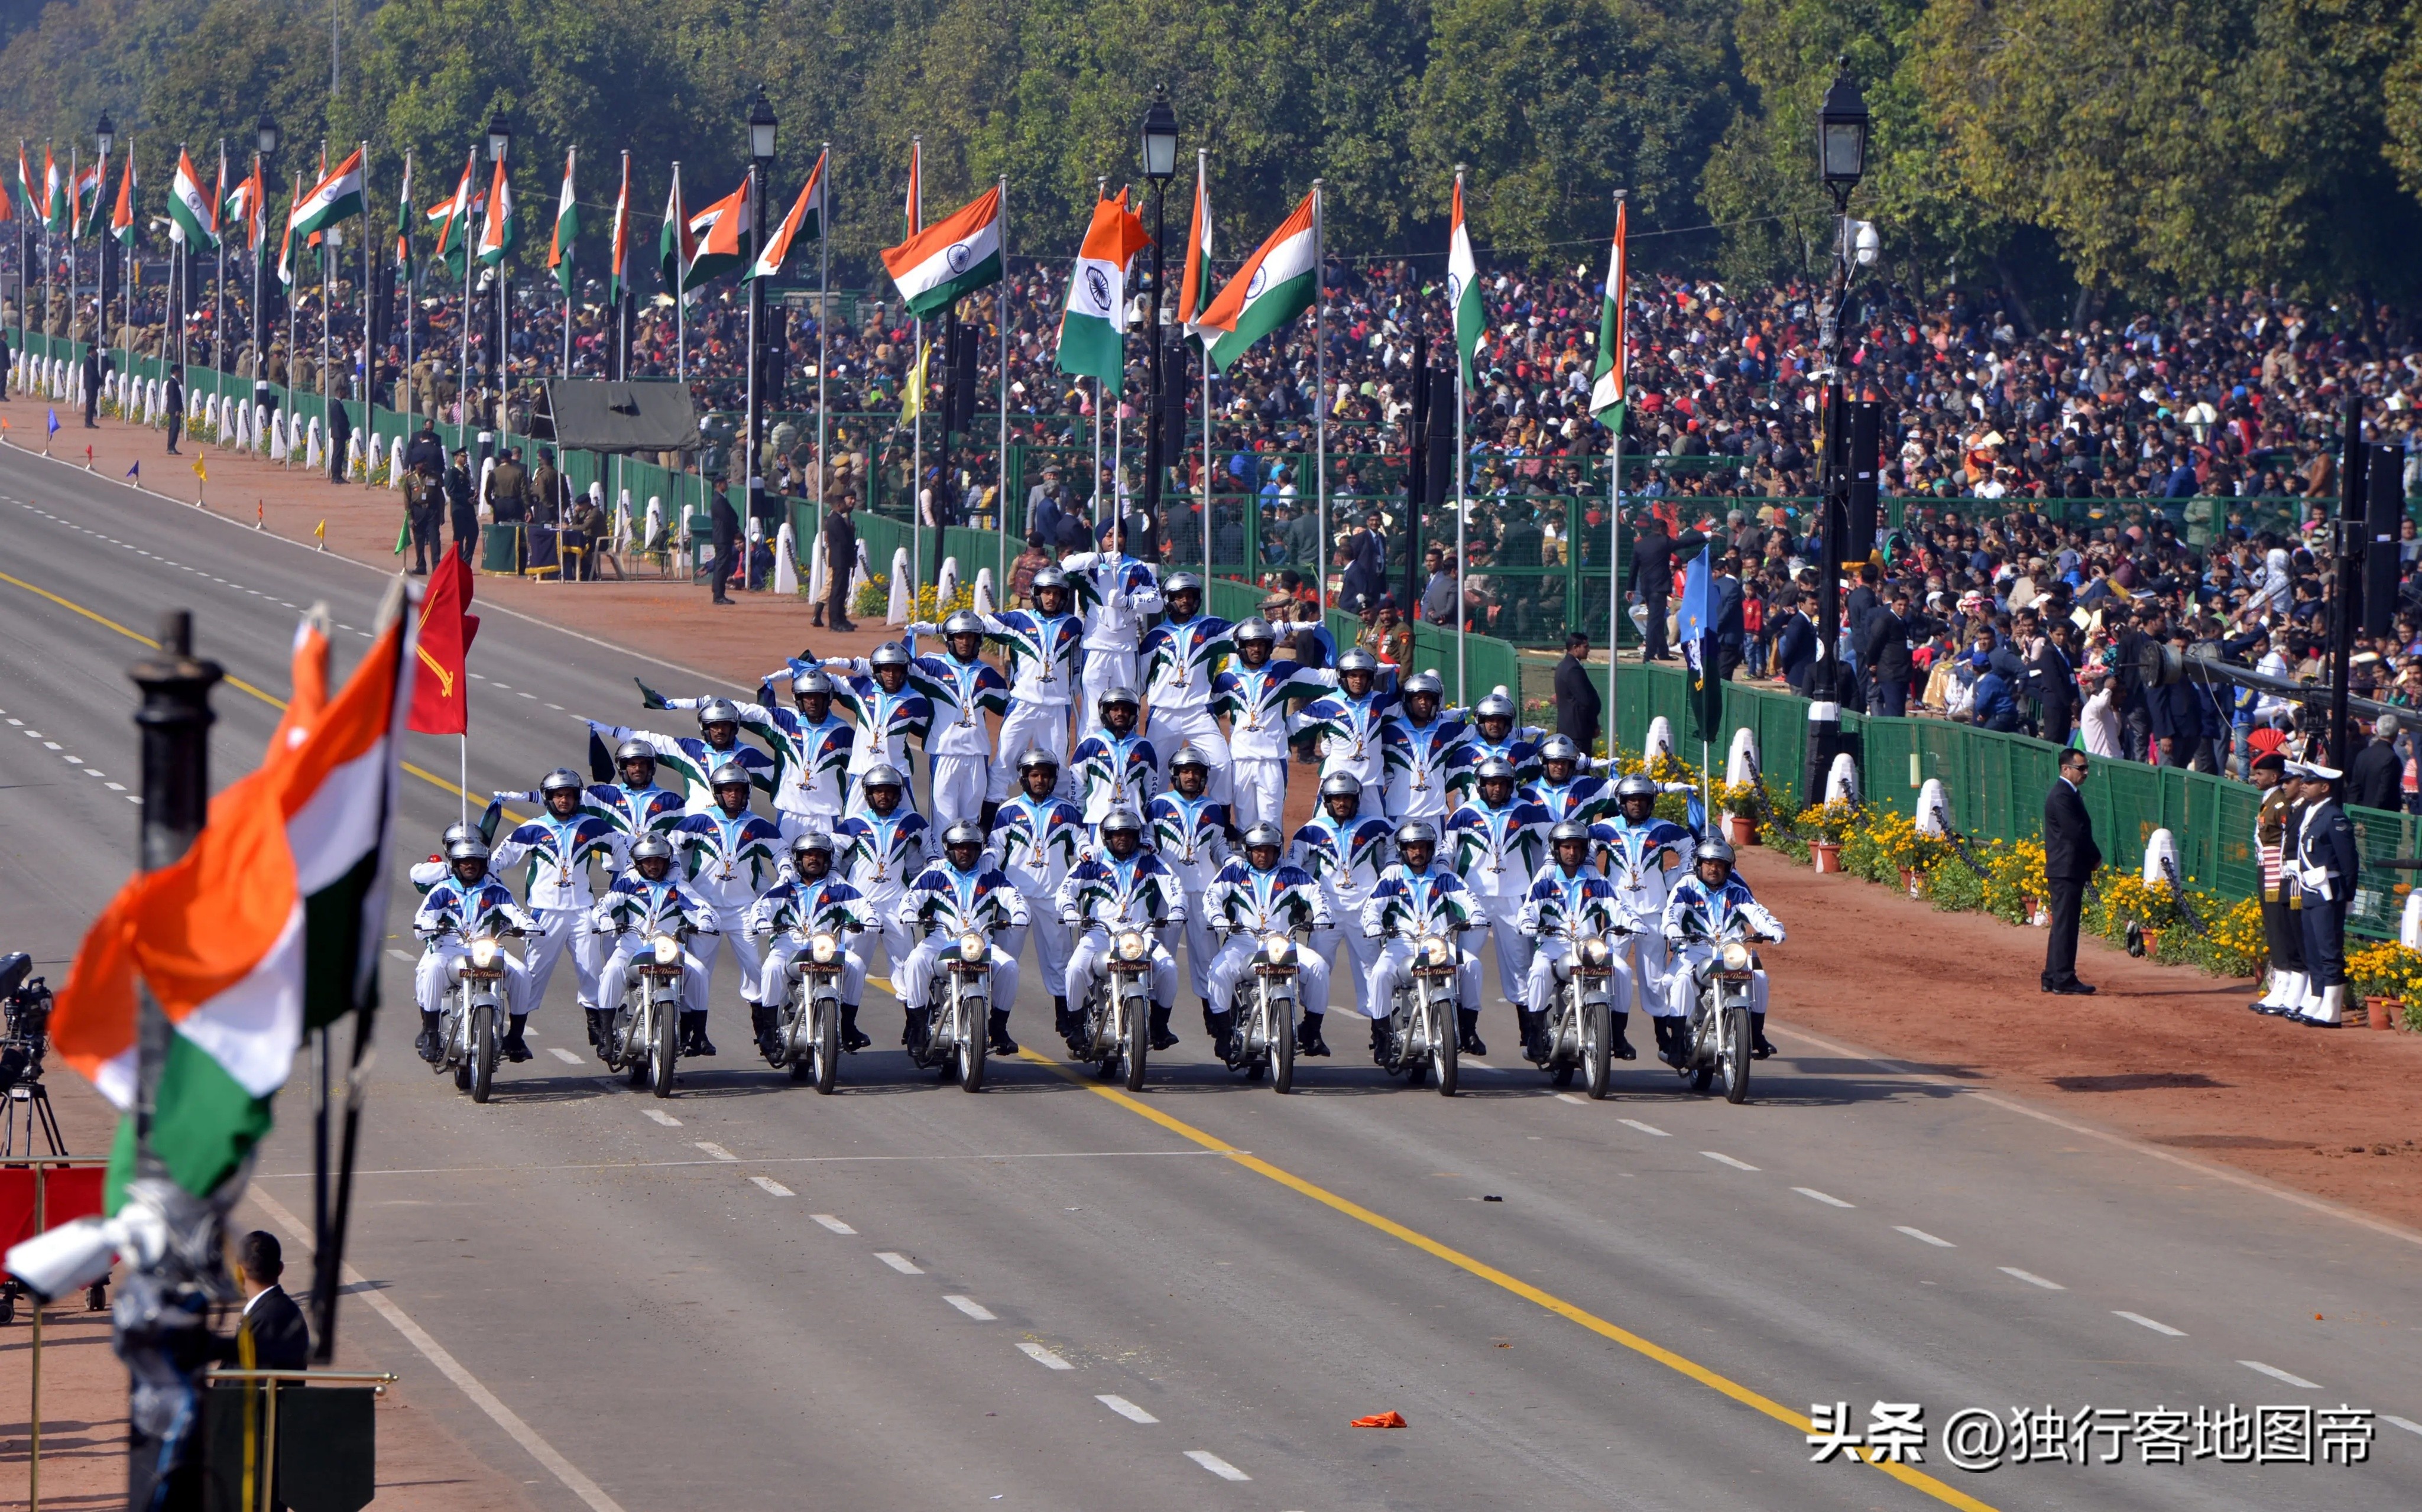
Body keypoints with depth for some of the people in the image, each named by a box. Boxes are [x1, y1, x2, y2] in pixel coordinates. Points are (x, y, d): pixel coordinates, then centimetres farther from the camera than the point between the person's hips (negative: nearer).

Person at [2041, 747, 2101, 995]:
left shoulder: (2069, 794, 18)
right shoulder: (2062, 796, -15)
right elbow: (2076, 833, -19)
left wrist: (2092, 858, 6)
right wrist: (2096, 858, -6)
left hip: (2067, 871, 11)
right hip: (2066, 871, -11)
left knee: (2063, 925, 13)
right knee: (2065, 925, -9)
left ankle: (2053, 978, 16)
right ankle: (2064, 979, -8)